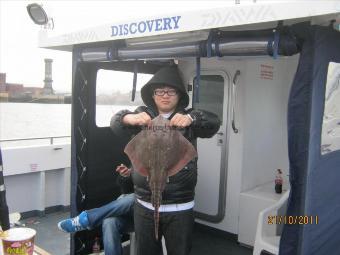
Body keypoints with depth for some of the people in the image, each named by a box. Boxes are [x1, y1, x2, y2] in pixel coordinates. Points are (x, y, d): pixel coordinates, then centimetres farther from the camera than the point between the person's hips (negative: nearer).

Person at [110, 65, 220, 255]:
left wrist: (190, 118, -35)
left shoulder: (188, 118, 0)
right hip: (144, 206, 1)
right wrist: (130, 118, -34)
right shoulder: (143, 115, 2)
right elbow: (116, 123, -10)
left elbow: (213, 123, -15)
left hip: (180, 208, -1)